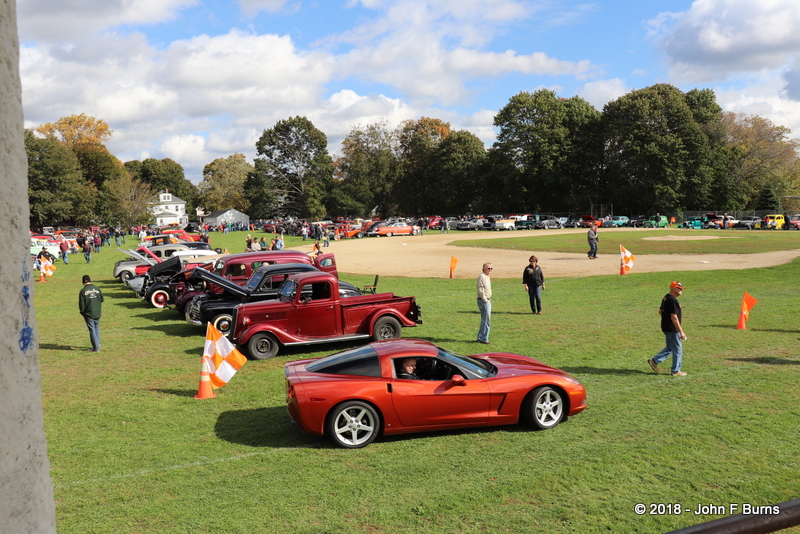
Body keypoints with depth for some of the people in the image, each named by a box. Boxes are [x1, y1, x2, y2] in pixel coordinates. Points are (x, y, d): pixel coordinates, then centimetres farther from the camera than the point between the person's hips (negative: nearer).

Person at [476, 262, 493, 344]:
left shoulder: (487, 277, 15)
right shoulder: (482, 276, -15)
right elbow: (480, 290, -21)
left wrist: (488, 300, 16)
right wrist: (485, 300, -18)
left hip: (487, 300, 10)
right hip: (483, 301, -10)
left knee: (484, 320, 15)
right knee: (486, 321, -7)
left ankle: (480, 338, 22)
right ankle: (484, 339, -2)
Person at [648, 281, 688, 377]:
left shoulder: (666, 298, 9)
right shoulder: (673, 300, -21)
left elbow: (660, 311, 19)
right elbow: (674, 317, -24)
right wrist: (681, 331, -22)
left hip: (666, 328, 10)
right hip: (672, 329, -9)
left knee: (670, 348, 20)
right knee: (677, 349, 3)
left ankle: (654, 361, 18)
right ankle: (676, 371, 12)